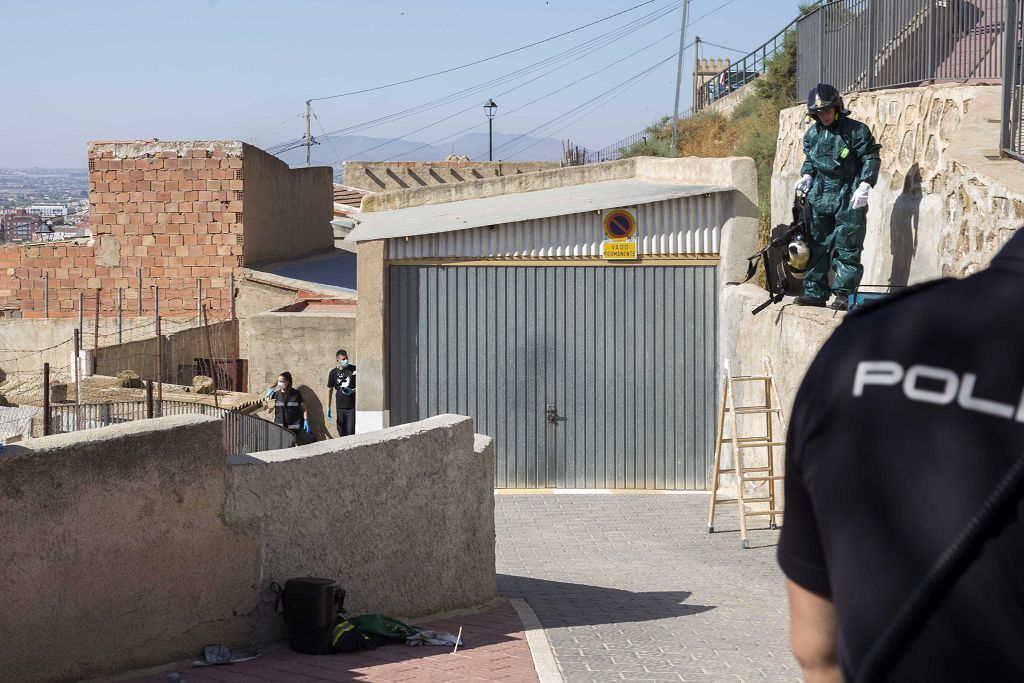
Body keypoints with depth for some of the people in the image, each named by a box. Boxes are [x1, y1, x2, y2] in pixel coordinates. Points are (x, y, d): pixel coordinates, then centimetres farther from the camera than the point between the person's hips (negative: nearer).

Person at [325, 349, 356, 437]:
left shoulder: (354, 369, -5)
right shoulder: (333, 372, 0)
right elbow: (330, 390, 8)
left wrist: (352, 391, -15)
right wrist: (328, 408, 6)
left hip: (352, 406, -2)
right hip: (340, 407, 2)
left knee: (351, 431, -9)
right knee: (342, 432, 6)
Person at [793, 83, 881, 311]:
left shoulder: (856, 130, -7)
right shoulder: (812, 134, 10)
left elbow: (871, 158, -6)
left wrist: (864, 186, -16)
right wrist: (806, 176, 3)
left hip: (849, 199, -5)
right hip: (819, 198, 6)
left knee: (847, 248, -4)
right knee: (817, 245, 8)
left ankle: (844, 294, -1)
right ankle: (815, 292, 14)